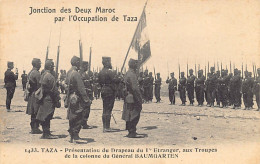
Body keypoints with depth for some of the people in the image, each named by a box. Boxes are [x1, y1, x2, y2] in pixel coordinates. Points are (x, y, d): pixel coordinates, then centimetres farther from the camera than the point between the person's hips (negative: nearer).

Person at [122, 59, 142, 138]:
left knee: (129, 116, 14)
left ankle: (131, 131, 22)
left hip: (128, 98, 10)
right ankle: (132, 132, -2)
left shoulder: (127, 73, 14)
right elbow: (135, 88, -22)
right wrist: (140, 99, -18)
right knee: (134, 116, -5)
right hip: (133, 98, -10)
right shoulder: (132, 74, -18)